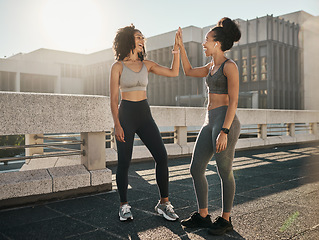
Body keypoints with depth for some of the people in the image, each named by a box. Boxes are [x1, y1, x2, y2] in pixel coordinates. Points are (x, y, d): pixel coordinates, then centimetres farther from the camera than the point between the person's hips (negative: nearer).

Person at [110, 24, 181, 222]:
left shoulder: (146, 64, 10)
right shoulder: (118, 67, -1)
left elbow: (174, 72, 8)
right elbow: (113, 99, -4)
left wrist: (176, 50, 0)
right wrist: (117, 124, -12)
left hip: (145, 115, 4)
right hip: (126, 115, -4)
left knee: (162, 156, -5)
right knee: (124, 163, 0)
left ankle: (164, 203, 8)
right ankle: (124, 206, 18)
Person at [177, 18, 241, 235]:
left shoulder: (230, 66, -9)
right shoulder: (212, 67, 17)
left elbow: (233, 101, -15)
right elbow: (189, 72, 29)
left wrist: (224, 132, -21)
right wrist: (181, 46, 25)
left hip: (226, 123, -9)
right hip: (211, 123, 9)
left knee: (225, 173, 3)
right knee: (196, 169, 8)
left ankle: (226, 220, 21)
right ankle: (203, 216, 22)